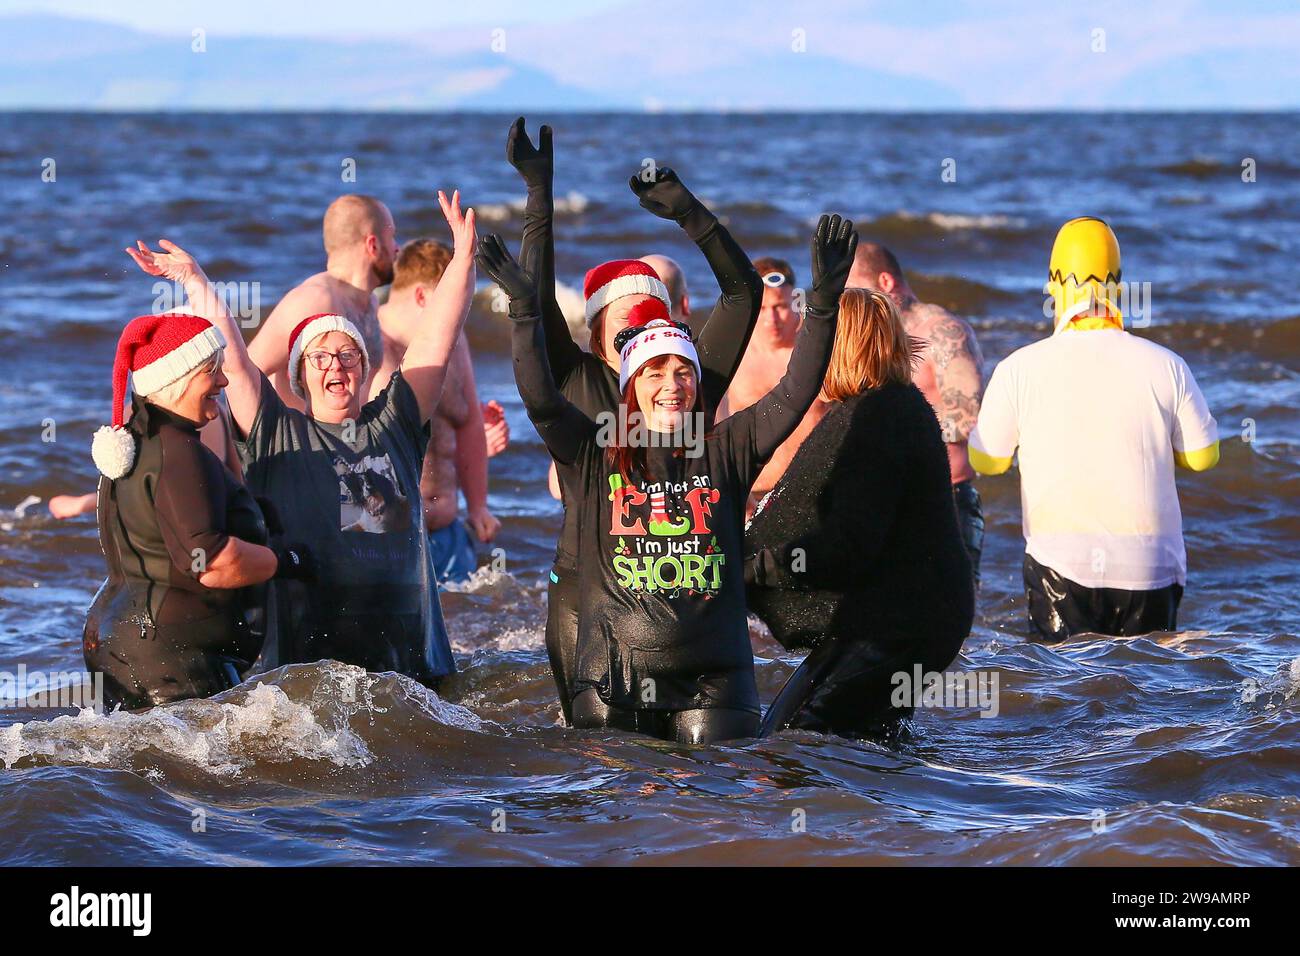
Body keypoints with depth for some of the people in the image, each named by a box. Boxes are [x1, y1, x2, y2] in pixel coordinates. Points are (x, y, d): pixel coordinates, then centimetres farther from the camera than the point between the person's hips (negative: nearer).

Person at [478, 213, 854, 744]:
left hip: (713, 680, 1)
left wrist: (823, 302, -9)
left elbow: (794, 395, 1)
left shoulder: (725, 451, 8)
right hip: (613, 679, -1)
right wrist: (525, 309, -17)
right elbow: (540, 398, -6)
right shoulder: (595, 457, 5)